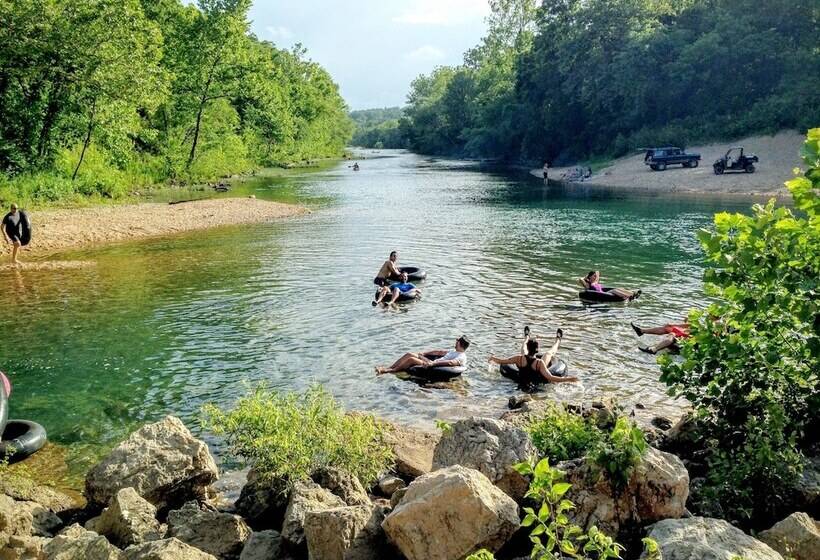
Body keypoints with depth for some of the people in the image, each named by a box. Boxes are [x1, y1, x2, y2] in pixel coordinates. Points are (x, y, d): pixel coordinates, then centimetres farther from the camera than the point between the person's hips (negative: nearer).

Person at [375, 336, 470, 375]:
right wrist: (424, 353, 22)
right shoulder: (455, 351, 23)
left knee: (411, 359, -24)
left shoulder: (462, 357, -11)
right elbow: (440, 352, 27)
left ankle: (388, 371, -15)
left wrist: (433, 363, -38)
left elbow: (450, 362, -30)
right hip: (433, 362, 10)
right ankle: (388, 368, -4)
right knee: (410, 354, -3)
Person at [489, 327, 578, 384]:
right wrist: (568, 379, -46)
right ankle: (557, 341, 54)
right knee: (548, 353, 19)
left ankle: (526, 337, 61)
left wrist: (493, 358, -6)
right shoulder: (539, 363, -42)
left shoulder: (520, 359, -36)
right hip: (537, 380, -1)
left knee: (523, 351, 24)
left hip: (522, 378, 2)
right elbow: (550, 378, -44)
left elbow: (502, 361, -27)